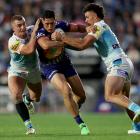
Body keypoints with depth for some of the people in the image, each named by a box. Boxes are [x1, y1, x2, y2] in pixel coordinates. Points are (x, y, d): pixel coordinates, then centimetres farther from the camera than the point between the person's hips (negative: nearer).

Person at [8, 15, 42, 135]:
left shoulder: (30, 30, -20)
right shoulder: (12, 42, -34)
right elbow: (30, 49, -47)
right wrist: (35, 32, -43)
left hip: (34, 70, 5)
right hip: (17, 72, -5)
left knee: (36, 98, 21)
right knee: (16, 95, -31)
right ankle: (29, 126, -24)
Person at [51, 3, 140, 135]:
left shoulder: (99, 26, -4)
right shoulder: (102, 27, 27)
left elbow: (82, 44, -14)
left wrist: (62, 38, -9)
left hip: (118, 64, -10)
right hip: (126, 64, 10)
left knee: (110, 95, -23)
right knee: (123, 98, 15)